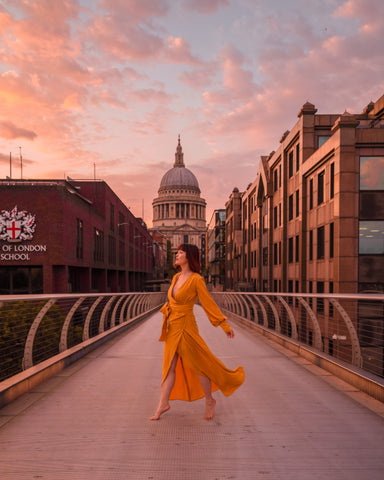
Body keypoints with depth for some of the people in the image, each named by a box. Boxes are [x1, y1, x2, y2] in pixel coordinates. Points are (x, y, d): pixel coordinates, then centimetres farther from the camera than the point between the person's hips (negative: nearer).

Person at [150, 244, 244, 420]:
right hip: (172, 328, 7)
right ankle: (163, 404, 14)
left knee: (198, 366, 6)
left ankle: (209, 401, 25)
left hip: (185, 328, -7)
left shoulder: (196, 279, -14)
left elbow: (209, 304, -10)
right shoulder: (176, 278, 7)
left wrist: (225, 326, -7)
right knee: (169, 366, 8)